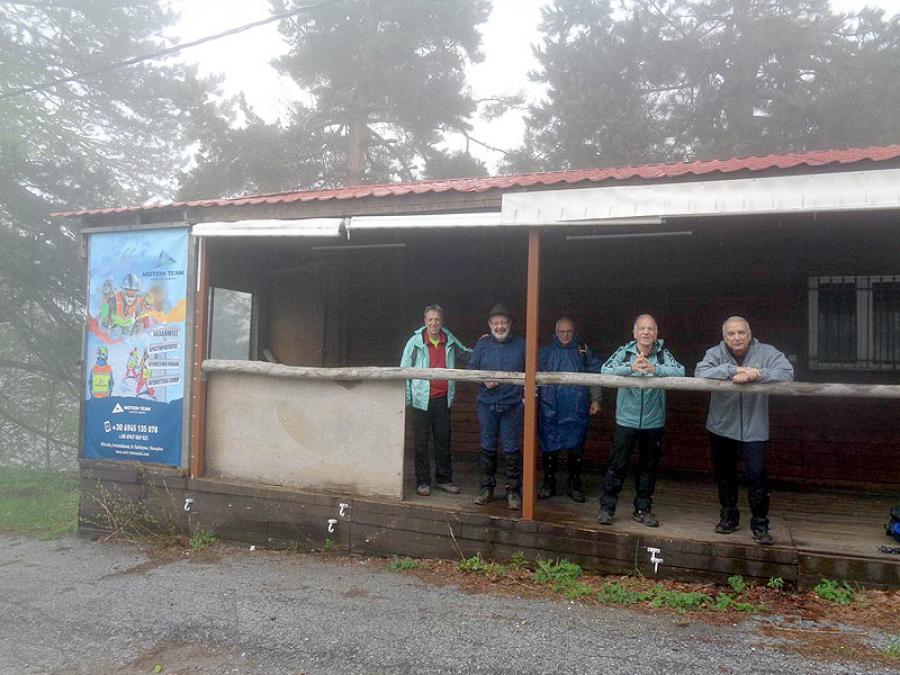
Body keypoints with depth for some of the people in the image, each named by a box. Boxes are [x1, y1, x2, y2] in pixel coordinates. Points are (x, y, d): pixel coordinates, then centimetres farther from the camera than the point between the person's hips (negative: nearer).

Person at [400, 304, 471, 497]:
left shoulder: (450, 341, 6)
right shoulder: (415, 342, -4)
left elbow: (466, 353, 25)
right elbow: (404, 370, -1)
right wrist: (407, 398, -6)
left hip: (443, 398, 3)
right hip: (422, 399, -3)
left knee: (443, 441, 10)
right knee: (421, 442, 2)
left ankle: (444, 479, 22)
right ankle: (422, 481, 12)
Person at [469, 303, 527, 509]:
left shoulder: (521, 344, 2)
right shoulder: (482, 344, 6)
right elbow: (471, 369, 8)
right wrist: (483, 380, -10)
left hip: (513, 405, -2)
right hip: (487, 404, 2)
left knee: (512, 449, 1)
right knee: (488, 447, 10)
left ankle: (513, 490, 12)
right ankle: (487, 487, 23)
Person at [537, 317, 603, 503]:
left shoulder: (584, 352, 8)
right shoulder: (546, 352, 8)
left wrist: (595, 399, -2)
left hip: (576, 410, 0)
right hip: (550, 409, 0)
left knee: (576, 448, 6)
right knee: (549, 447, 5)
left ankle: (574, 485, 18)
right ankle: (548, 483, 18)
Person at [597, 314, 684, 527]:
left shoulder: (663, 354, -3)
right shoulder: (624, 352, -5)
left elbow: (680, 372, -19)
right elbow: (605, 370, -18)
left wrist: (654, 369, -34)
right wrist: (631, 368, -33)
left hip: (653, 421, 2)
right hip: (626, 419, -2)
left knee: (648, 467, 14)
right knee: (617, 464, 4)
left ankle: (643, 510, 28)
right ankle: (607, 507, 16)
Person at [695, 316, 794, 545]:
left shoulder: (767, 353, -8)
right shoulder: (716, 353, -7)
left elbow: (787, 373, -23)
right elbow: (700, 373, -25)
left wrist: (756, 374, -31)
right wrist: (734, 370, -32)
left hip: (754, 429, -2)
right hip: (722, 426, 2)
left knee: (757, 475, -7)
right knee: (725, 474, 16)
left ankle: (760, 524, 9)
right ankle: (728, 516, 35)